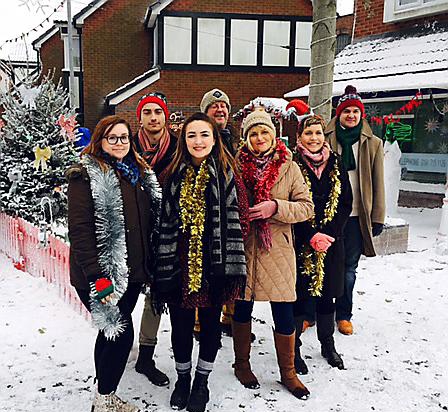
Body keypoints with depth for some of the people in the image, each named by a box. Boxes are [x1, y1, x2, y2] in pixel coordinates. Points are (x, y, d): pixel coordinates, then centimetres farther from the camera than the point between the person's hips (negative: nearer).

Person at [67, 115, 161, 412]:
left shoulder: (140, 173, 12)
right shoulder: (86, 175, -9)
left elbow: (150, 222, 17)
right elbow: (79, 228, -16)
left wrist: (149, 264, 13)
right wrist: (97, 276, -22)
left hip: (132, 272, 7)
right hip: (102, 274, -7)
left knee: (112, 332, 16)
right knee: (122, 334, -4)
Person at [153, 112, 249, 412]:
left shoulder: (227, 173, -3)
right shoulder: (175, 174, 5)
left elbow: (240, 219, -4)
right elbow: (165, 221, 7)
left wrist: (227, 256, -8)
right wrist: (165, 260, 3)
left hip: (214, 264, -2)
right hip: (179, 264, 2)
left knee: (211, 323, 12)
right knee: (181, 325, 12)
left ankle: (201, 382, 33)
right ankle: (183, 378, 36)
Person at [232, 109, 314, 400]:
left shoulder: (288, 167, 0)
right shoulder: (237, 164, 1)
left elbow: (307, 208, -4)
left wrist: (275, 207, -18)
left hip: (277, 249, 0)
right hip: (243, 248, 1)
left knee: (284, 313, 5)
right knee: (243, 308, 13)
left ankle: (288, 372, 27)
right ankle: (242, 364, 35)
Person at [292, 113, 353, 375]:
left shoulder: (336, 164, 6)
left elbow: (346, 204, 5)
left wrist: (328, 235, -7)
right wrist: (311, 237, -15)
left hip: (331, 243, 4)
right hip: (300, 243, -3)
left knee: (327, 295, 14)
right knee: (299, 296, 3)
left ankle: (328, 345, 33)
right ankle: (294, 349, 20)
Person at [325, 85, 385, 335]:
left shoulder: (373, 144, 7)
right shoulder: (326, 140, 2)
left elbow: (378, 184, 6)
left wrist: (378, 218, 2)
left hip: (356, 216, 1)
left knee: (349, 268, 10)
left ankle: (344, 315, 25)